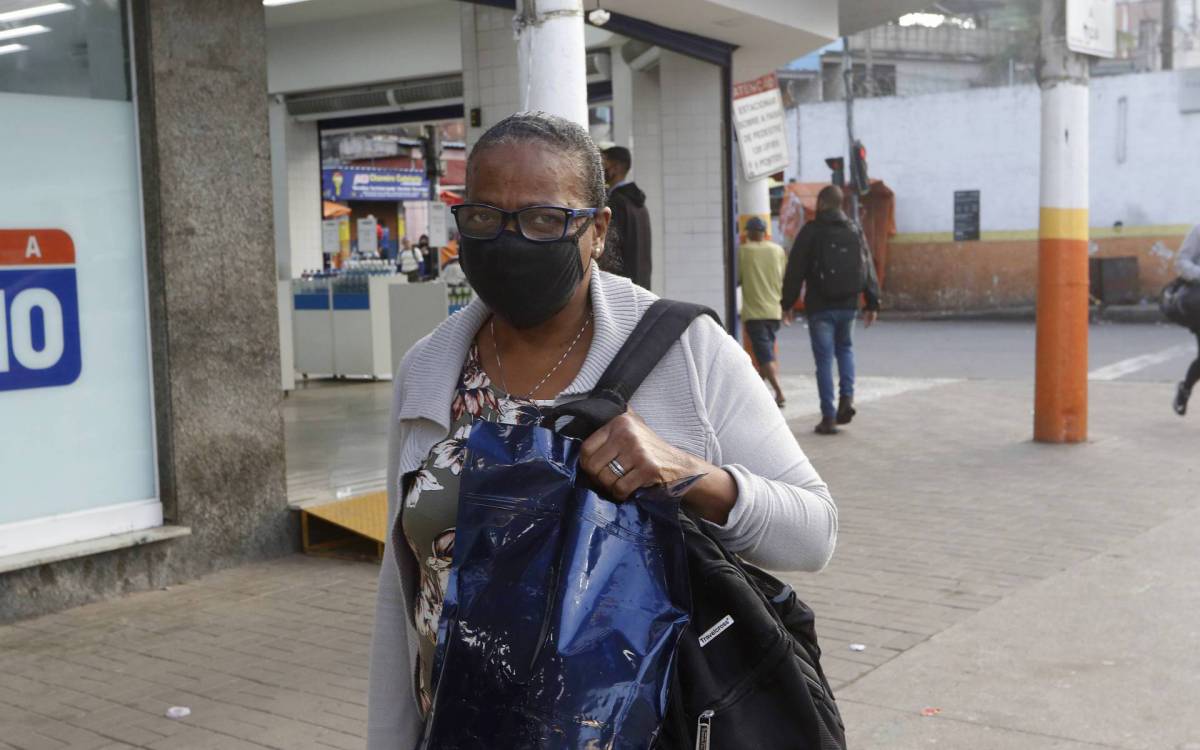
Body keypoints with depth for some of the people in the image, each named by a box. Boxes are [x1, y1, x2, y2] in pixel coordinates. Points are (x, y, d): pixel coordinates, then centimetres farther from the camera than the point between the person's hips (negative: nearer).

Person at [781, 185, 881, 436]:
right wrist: (872, 303, 12)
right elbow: (869, 269, 8)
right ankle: (847, 397, 5)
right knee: (845, 348, 24)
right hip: (848, 305, 4)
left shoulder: (811, 231, -6)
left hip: (820, 307, -4)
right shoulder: (855, 231, 8)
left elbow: (795, 271, -6)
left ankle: (828, 417, 0)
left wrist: (788, 303, 2)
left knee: (824, 360, 0)